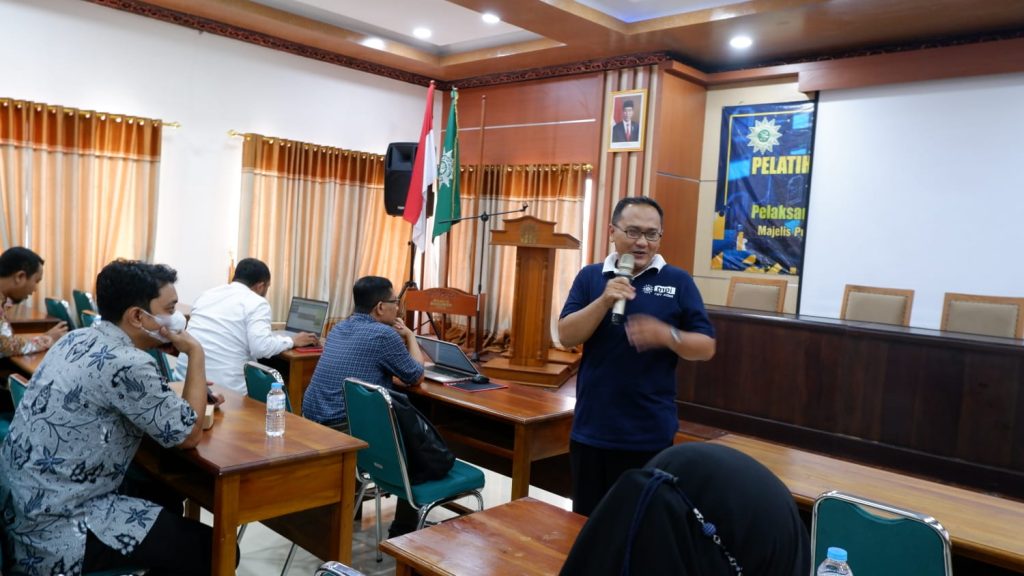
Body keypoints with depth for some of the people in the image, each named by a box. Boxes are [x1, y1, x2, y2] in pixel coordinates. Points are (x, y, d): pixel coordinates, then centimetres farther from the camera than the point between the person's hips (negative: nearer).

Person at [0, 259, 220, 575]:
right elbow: (189, 434, -13)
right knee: (213, 549, -6)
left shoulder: (79, 339, 4)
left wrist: (193, 394, 6)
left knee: (167, 500, 26)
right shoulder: (126, 363, -25)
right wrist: (196, 352, -8)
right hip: (54, 530, -10)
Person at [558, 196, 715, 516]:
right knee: (587, 520, 13)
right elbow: (566, 336, -4)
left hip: (650, 434, -1)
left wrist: (667, 335, -20)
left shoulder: (678, 281, 0)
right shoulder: (590, 277, 5)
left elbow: (706, 347, -1)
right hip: (591, 430, 2)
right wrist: (604, 301, -18)